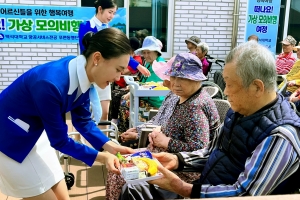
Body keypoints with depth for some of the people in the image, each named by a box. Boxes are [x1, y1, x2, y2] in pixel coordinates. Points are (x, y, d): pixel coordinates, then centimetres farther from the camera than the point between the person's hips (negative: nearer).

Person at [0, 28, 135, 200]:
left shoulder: (82, 75, -12)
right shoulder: (51, 84, -36)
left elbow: (83, 121, 1)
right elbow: (59, 141, -24)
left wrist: (110, 146, -11)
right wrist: (101, 157, -20)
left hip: (35, 134, 8)